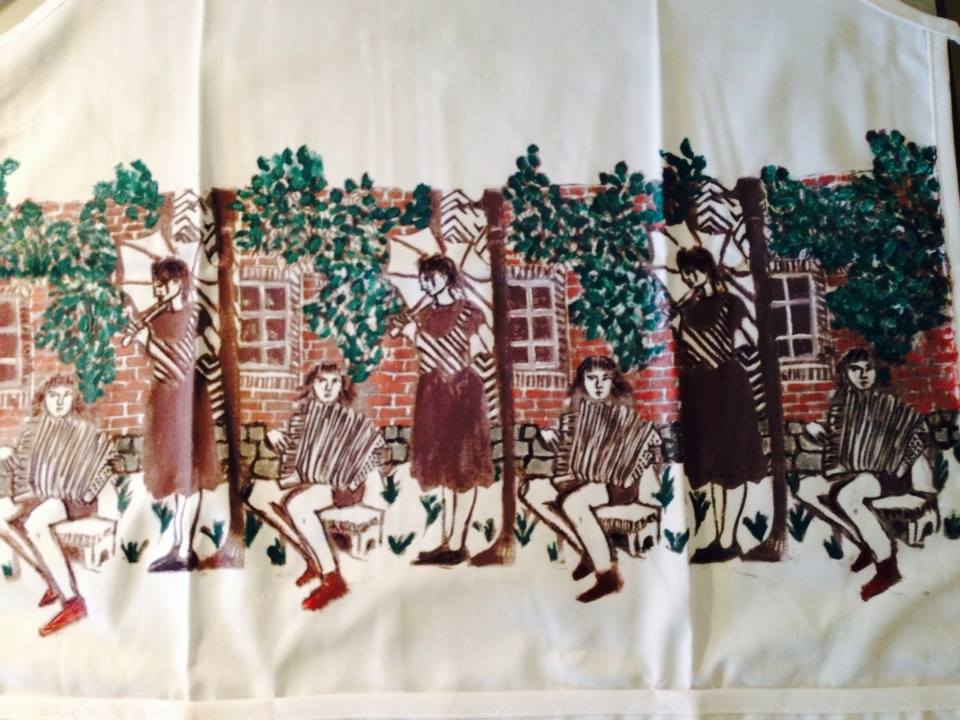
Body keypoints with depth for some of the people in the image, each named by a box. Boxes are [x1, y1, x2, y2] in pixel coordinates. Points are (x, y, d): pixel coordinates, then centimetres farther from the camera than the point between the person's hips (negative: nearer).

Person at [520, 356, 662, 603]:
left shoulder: (622, 411, -3)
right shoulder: (574, 408, 10)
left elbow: (649, 437, -2)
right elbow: (567, 448, 17)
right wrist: (549, 436, -3)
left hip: (615, 481, -6)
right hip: (581, 477, 7)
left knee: (572, 503, -34)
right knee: (530, 491, -12)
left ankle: (607, 574, -22)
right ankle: (586, 550, -7)